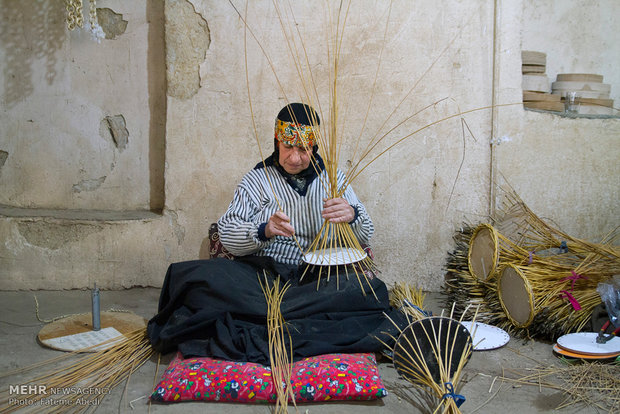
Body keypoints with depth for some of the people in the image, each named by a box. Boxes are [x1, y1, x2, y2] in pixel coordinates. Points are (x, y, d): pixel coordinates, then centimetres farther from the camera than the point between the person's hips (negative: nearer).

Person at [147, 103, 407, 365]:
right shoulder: (257, 180, 12)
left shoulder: (334, 179, 14)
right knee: (200, 277, -29)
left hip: (320, 279, 1)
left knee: (372, 291, -32)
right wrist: (264, 231, -19)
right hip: (262, 273, 0)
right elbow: (227, 234, 2)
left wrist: (352, 215, -15)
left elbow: (365, 237, 9)